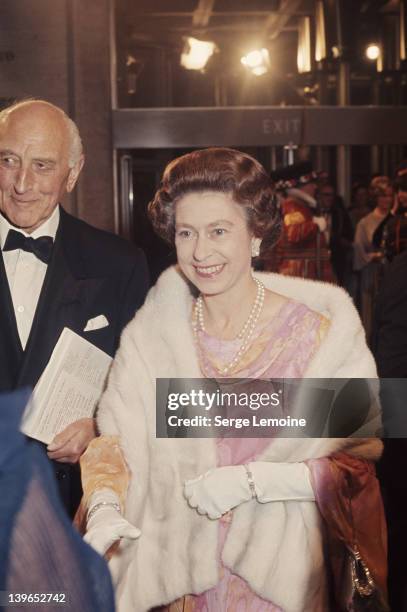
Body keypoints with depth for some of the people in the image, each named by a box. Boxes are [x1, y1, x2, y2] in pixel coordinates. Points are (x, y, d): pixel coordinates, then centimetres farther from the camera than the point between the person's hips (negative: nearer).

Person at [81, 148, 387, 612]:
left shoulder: (318, 334, -14)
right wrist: (104, 509, -25)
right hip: (182, 574, 3)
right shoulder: (150, 333, -4)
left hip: (281, 573, -2)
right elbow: (115, 434, -6)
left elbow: (362, 460, -11)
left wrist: (251, 480, -20)